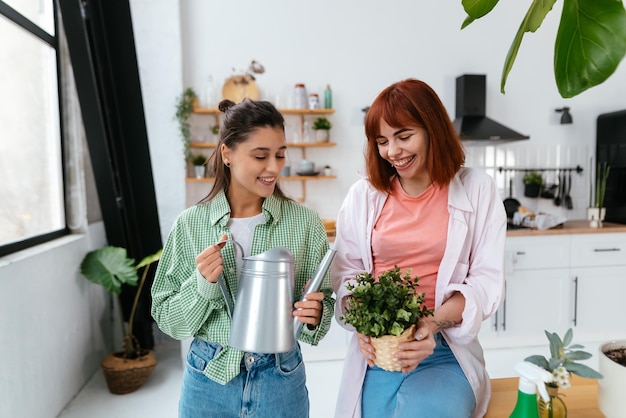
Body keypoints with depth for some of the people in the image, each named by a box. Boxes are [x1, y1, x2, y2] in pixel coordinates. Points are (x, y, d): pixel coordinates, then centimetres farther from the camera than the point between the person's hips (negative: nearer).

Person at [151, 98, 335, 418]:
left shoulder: (305, 223, -10)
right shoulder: (190, 224, -8)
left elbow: (322, 304, 0)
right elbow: (167, 319, -3)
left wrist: (315, 315, -22)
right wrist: (201, 284, -21)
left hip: (280, 382, 0)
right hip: (208, 382, 1)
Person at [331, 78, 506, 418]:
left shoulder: (477, 189, 0)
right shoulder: (363, 194, 5)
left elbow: (488, 279, -4)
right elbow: (346, 272, 6)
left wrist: (436, 321, -19)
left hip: (444, 353, -1)